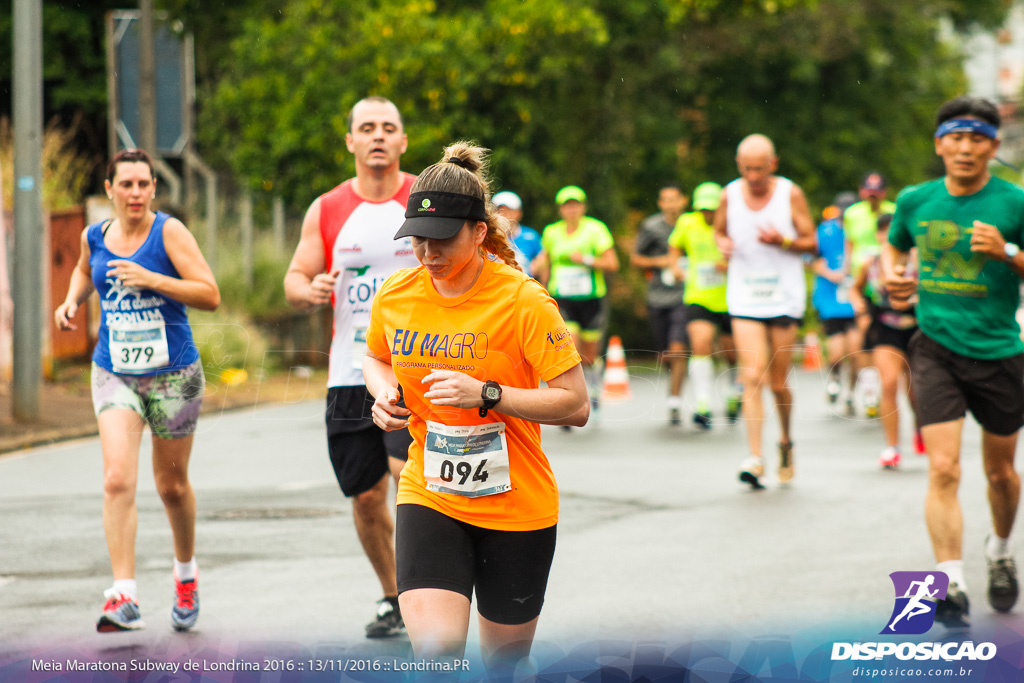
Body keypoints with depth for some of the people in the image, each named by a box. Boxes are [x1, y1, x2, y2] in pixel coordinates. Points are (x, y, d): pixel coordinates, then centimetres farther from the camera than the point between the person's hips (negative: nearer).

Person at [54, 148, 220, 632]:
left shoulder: (168, 231, -10)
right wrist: (72, 300, 7)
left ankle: (186, 571, 40)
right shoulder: (95, 237, 3)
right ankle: (124, 597, -20)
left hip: (173, 374, -2)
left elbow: (210, 295, -16)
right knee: (117, 480, -17)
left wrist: (151, 279, -25)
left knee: (172, 485, 12)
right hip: (114, 374, 2)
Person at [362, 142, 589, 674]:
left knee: (503, 661, 11)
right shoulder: (394, 296, -1)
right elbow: (374, 357, 22)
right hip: (428, 497, 2)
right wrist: (383, 390, -1)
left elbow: (576, 406, -15)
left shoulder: (523, 301, -14)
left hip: (516, 507, -2)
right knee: (436, 649, -21)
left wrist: (487, 395, -26)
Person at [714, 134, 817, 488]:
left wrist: (781, 241, -18)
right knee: (752, 376, -13)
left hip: (784, 298, -1)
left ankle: (786, 440, 32)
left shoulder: (790, 194, -4)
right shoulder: (730, 194, 2)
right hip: (744, 299, 1)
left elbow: (811, 243, 1)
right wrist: (723, 243, -5)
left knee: (778, 382, 4)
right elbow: (719, 230, 18)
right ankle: (755, 458, -15)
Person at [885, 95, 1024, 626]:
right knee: (943, 469, -15)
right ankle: (951, 584, -17)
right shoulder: (915, 201, 3)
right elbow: (894, 246, 23)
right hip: (936, 348, 0)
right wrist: (892, 275, 2)